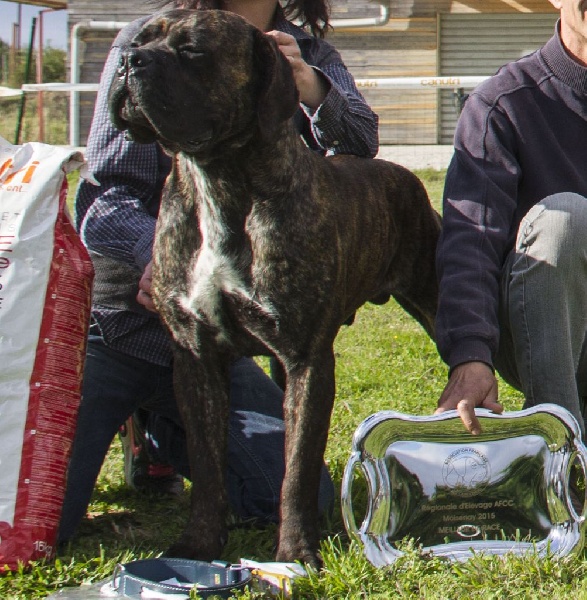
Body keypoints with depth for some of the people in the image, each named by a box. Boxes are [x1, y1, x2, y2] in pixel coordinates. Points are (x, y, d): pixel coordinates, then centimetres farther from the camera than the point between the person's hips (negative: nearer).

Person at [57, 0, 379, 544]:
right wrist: (155, 253, -33)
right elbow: (112, 192, -12)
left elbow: (361, 141, -15)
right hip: (109, 316, -3)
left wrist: (311, 88, -36)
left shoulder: (309, 57, 4)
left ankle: (161, 434, 20)